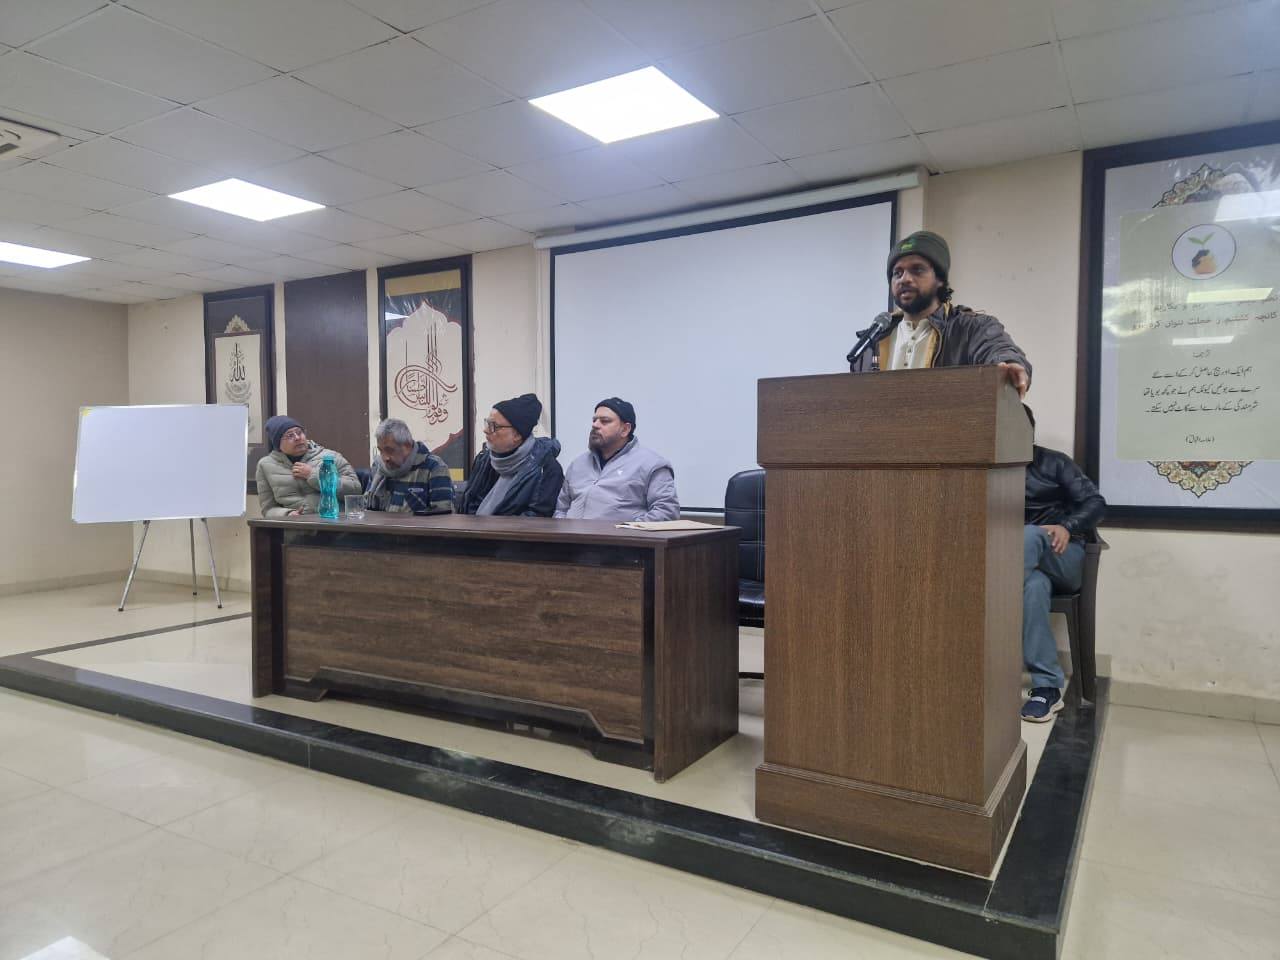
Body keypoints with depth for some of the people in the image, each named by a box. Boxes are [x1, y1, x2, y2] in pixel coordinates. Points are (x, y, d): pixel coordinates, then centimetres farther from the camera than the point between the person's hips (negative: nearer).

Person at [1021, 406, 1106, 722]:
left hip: (1065, 558, 0)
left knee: (1029, 536, -37)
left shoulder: (1054, 463, 8)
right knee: (1034, 585, -39)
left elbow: (1095, 502, -1)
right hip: (1028, 563, 0)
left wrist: (1067, 527, -20)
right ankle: (1048, 687, -37)